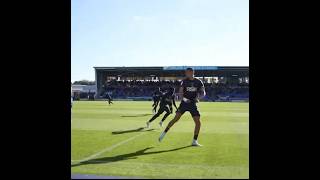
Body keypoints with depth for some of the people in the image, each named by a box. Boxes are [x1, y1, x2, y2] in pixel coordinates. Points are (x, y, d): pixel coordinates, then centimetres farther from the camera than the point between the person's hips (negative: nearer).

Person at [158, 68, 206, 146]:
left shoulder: (198, 82, 0)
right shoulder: (184, 81, -1)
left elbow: (203, 93, 1)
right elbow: (180, 92, -6)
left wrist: (198, 97, -19)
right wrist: (184, 98, -26)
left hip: (193, 104, 1)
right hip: (184, 103, -1)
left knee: (198, 123, -5)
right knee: (176, 118, -15)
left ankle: (194, 141, 8)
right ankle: (164, 133, -1)